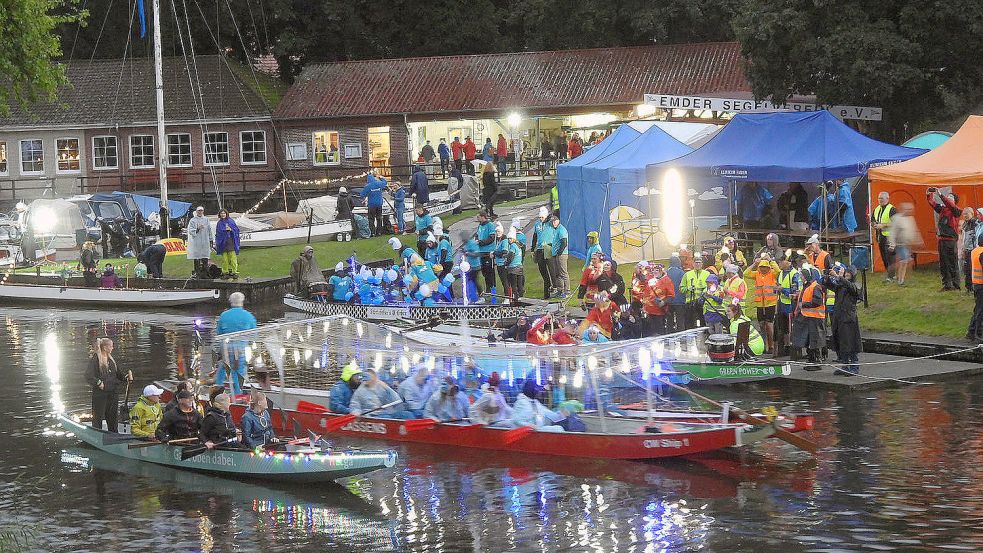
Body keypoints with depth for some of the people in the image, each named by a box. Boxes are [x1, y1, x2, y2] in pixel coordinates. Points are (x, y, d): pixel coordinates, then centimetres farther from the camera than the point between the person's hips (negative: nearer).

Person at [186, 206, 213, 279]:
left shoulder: (206, 219, 14)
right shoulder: (193, 220, 3)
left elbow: (209, 230, 16)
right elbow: (190, 231, -3)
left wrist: (211, 240, 13)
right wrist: (197, 229, -19)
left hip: (205, 242, 3)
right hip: (196, 242, -3)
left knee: (205, 259, 1)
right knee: (197, 259, -3)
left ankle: (205, 273, 6)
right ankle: (197, 274, 1)